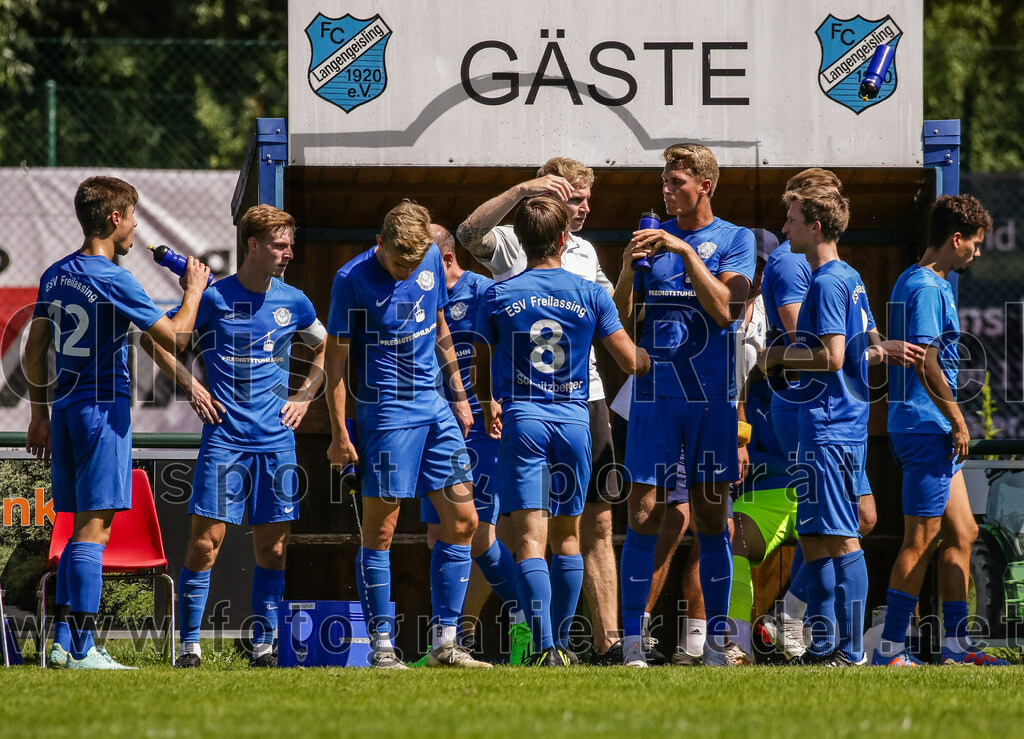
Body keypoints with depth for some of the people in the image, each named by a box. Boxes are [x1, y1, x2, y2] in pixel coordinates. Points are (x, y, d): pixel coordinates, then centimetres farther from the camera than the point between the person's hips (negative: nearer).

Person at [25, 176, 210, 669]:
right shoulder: (113, 281, -13)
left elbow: (35, 351, 16)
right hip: (104, 409, -8)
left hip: (64, 408, 8)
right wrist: (193, 290, 3)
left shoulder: (55, 275, 12)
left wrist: (40, 414, 23)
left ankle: (64, 641, 10)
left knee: (83, 527, 13)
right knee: (95, 527, -7)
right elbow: (174, 336, -13)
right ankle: (81, 648, -10)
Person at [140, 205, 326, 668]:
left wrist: (305, 395, 13)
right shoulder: (214, 298, -3)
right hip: (224, 438, -3)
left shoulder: (293, 302, 8)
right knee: (206, 539, -9)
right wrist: (191, 387, -2)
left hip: (277, 441, 3)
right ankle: (190, 644, -4)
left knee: (273, 547, 4)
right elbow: (154, 338, 5)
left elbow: (324, 349, 26)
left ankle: (263, 645, 11)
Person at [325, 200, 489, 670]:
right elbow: (335, 358, -7)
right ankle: (381, 646, 2)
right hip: (386, 412, -6)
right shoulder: (353, 279, -12)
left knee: (462, 521, 3)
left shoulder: (431, 260, 4)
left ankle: (444, 642, 8)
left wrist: (459, 396, 18)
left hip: (435, 407, 6)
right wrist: (339, 434, -8)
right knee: (380, 530, -4)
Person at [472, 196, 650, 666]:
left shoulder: (498, 297, 1)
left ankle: (543, 646, -22)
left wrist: (492, 406, 31)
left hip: (521, 420, -2)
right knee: (567, 536, 15)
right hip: (574, 420, 2)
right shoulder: (590, 296, 2)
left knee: (530, 537, -8)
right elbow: (632, 362, 2)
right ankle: (561, 643, 21)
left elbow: (482, 371, 11)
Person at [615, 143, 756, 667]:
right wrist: (628, 267, -10)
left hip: (712, 395, -1)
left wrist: (685, 251, -16)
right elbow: (621, 316, 8)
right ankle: (632, 642, -4)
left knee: (712, 516, 2)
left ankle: (715, 640, 8)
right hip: (655, 393, 1)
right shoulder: (652, 236, 11)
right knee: (643, 512, -5)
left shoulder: (734, 239, 4)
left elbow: (725, 309, -11)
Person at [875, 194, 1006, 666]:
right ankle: (890, 649, -6)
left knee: (961, 533, 12)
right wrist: (958, 422, -15)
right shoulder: (926, 288, -14)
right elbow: (927, 363, -20)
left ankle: (955, 644, 14)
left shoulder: (919, 283, 18)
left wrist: (952, 422, 21)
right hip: (927, 426, -11)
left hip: (931, 431, 11)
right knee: (923, 540, -8)